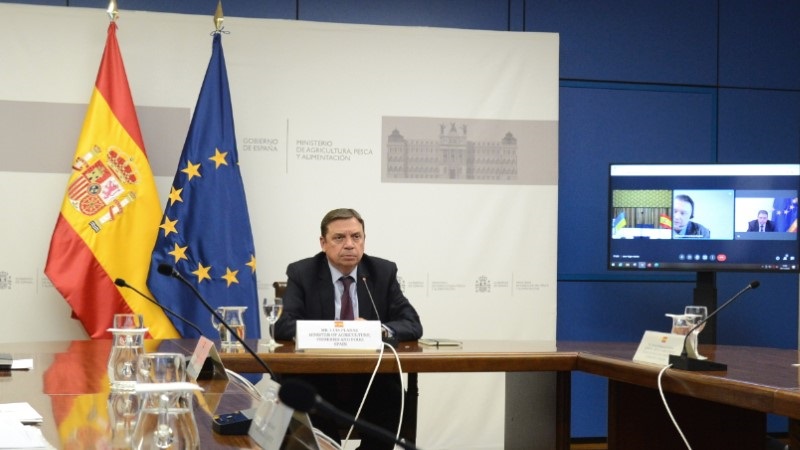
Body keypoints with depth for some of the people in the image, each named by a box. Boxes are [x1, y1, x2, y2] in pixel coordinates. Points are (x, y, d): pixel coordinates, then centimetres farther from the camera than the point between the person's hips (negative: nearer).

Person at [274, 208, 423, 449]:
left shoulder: (384, 272, 5)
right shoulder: (302, 273, 0)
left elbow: (412, 324, -2)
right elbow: (283, 326, -11)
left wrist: (379, 330, -23)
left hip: (372, 383, 1)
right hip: (319, 382, -1)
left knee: (390, 391, -28)